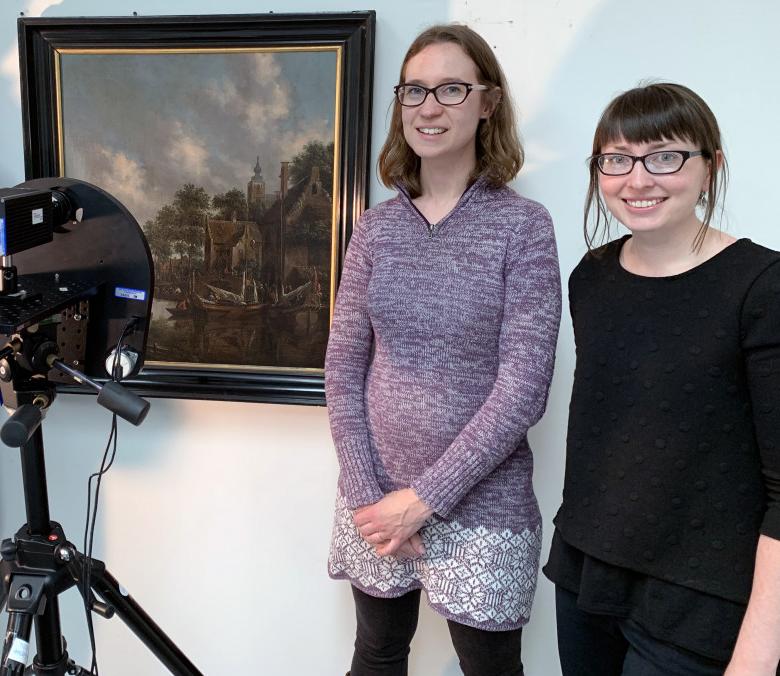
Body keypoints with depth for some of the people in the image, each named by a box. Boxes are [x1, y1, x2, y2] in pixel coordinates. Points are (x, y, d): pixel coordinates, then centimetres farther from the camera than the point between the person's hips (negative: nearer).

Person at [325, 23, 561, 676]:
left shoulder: (521, 224, -8)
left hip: (480, 505, -3)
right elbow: (343, 366, 1)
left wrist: (425, 497, -14)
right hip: (376, 502, 3)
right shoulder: (377, 226, 2)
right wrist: (367, 495, -6)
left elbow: (523, 387, -13)